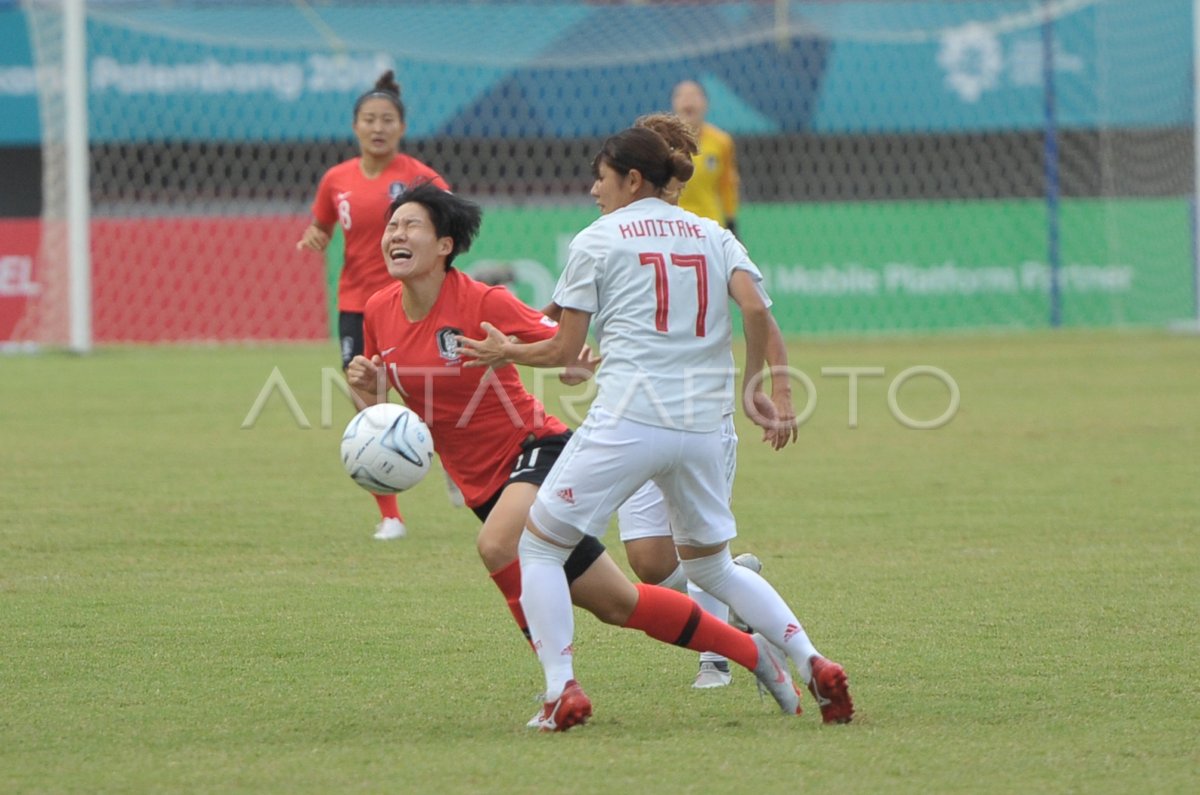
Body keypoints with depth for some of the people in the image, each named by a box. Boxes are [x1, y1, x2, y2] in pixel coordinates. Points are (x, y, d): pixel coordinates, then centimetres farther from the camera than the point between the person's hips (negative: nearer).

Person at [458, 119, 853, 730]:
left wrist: (507, 353, 22)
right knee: (712, 567, 23)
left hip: (625, 423, -5)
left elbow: (565, 350, 5)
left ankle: (562, 690, -7)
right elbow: (755, 310, -1)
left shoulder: (596, 241, 5)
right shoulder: (711, 235, 15)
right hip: (701, 428, 5)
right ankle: (813, 664, 5)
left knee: (539, 545, 9)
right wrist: (753, 386, 10)